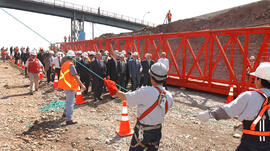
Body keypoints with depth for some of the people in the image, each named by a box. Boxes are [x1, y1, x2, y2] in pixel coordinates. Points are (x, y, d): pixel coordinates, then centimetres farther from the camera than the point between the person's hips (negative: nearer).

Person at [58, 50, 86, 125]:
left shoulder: (64, 64, 10)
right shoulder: (70, 65, -18)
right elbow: (75, 76, -24)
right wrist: (82, 85, -24)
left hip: (66, 85, 10)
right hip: (70, 86, -10)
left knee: (68, 101, 27)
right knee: (70, 102, -4)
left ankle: (65, 113, 41)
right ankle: (68, 120, 0)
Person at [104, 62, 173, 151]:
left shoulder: (146, 92, -26)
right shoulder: (169, 96, -9)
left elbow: (125, 97, -18)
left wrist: (113, 90, 0)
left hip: (143, 131, -5)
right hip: (157, 131, 5)